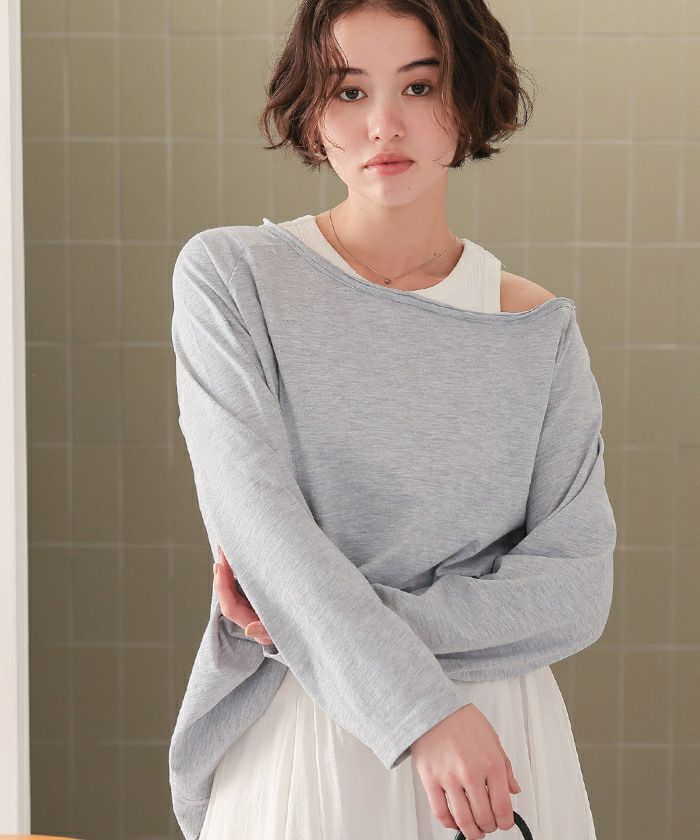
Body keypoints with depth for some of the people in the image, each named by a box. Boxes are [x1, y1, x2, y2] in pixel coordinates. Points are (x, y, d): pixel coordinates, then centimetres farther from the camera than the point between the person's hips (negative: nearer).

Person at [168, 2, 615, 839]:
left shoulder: (538, 329, -1)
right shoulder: (231, 276, -6)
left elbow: (576, 589, -7)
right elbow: (254, 516, -17)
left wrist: (322, 621, -17)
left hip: (498, 745, 2)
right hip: (297, 746, -1)